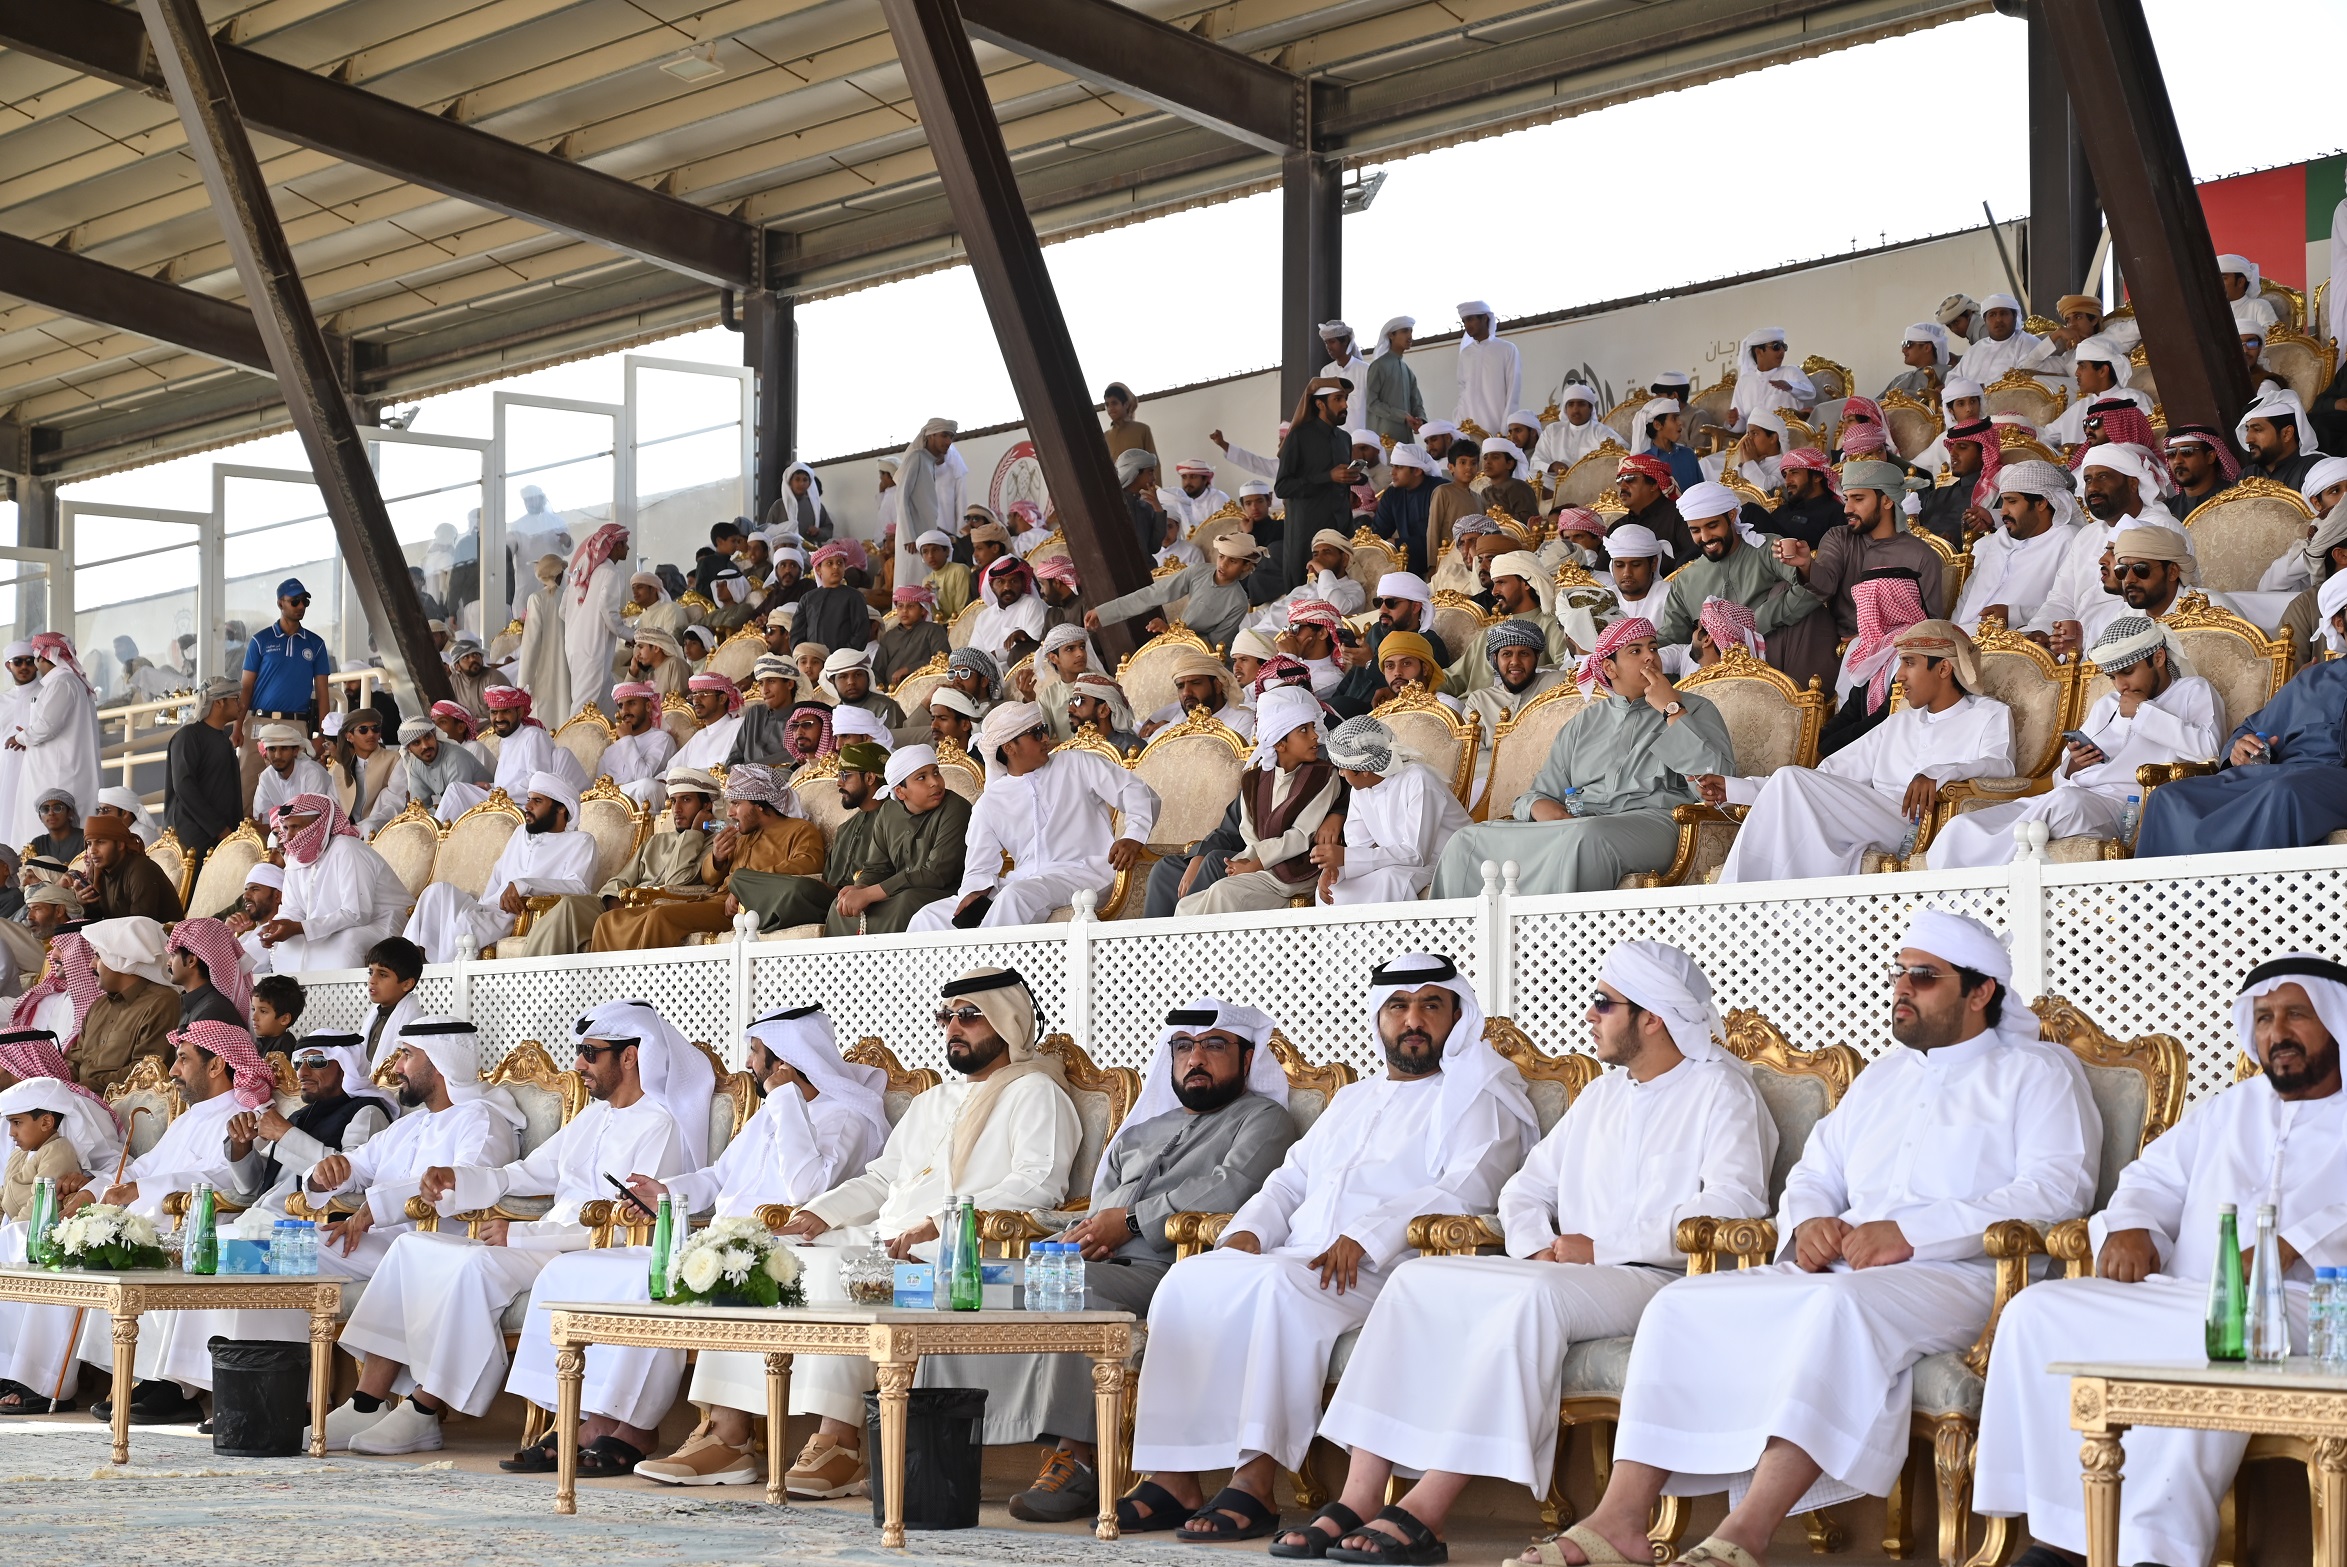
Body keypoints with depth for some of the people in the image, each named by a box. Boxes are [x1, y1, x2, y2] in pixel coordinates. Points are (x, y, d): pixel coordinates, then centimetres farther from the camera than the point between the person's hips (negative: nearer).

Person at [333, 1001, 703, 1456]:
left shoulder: (660, 1125, -8)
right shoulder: (592, 1118, 23)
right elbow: (523, 1175, 27)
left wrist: (523, 1233, -18)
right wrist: (455, 1179, 7)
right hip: (546, 1245, 9)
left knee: (476, 1263, -32)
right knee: (412, 1248, -4)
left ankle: (423, 1413, -23)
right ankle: (368, 1402, -13)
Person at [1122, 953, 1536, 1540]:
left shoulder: (1476, 1095, 10)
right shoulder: (1351, 1101, 32)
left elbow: (1469, 1186, -8)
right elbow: (1289, 1182, 29)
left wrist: (1366, 1235, -19)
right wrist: (1246, 1232, 5)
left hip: (1382, 1271, -6)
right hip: (1296, 1258, 7)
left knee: (1280, 1285, -37)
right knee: (1189, 1282, -22)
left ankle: (1254, 1482, -40)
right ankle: (1173, 1475, -28)